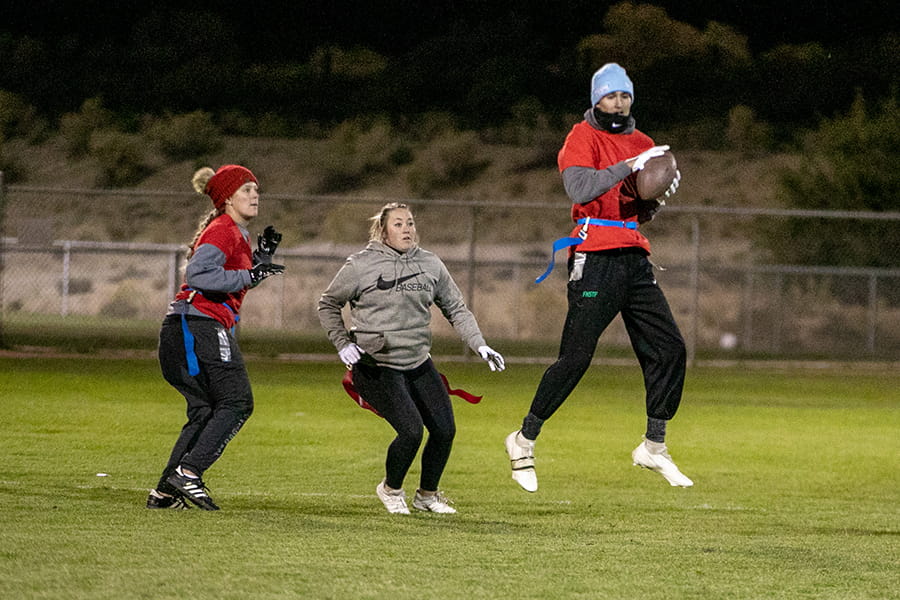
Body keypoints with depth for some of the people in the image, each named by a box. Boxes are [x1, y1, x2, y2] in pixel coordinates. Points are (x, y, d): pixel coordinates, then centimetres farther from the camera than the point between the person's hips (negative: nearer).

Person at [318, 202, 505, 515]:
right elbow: (328, 305, 5)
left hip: (419, 364, 5)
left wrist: (480, 346, -1)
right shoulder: (361, 266, -8)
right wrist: (342, 344, -6)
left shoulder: (430, 264, 3)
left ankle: (427, 495, 24)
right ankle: (391, 489, 11)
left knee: (445, 430, -1)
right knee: (411, 430, -18)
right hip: (376, 368, -5)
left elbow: (457, 309, 11)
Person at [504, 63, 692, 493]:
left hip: (636, 261, 7)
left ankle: (654, 446, 13)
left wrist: (657, 198, -2)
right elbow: (579, 189, -23)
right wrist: (629, 166, -26)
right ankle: (524, 441, 5)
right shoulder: (583, 139, -5)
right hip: (595, 260, -7)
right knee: (575, 358, -10)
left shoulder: (642, 145, 17)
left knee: (669, 348, 2)